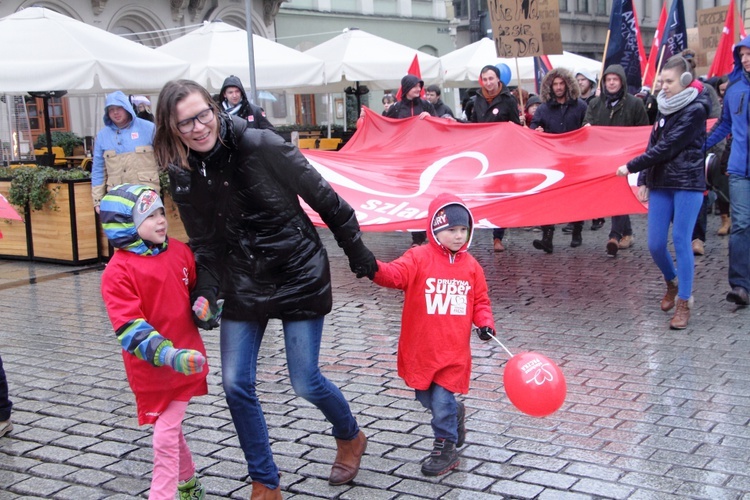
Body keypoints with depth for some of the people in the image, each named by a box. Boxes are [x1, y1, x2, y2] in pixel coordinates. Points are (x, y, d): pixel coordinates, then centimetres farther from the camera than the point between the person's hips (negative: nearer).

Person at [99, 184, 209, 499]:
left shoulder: (179, 251, 2)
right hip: (152, 368, -2)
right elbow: (129, 327, -20)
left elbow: (197, 289, 20)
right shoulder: (118, 272, -14)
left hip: (186, 362, 2)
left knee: (165, 436, 1)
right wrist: (167, 355, -32)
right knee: (168, 431, 13)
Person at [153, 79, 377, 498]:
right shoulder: (184, 175, -3)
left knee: (305, 381, 1)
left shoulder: (260, 146, -19)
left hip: (298, 274, -4)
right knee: (236, 385, 1)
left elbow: (321, 195, -10)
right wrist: (207, 293, -10)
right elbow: (205, 243, 6)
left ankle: (351, 437, 35)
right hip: (243, 284, 5)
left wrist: (356, 249, -2)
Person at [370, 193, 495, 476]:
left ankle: (446, 448, 17)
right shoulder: (419, 258, -7)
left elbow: (480, 300, 12)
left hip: (454, 351, 0)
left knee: (441, 401, -2)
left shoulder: (471, 265, 3)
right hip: (421, 349, 0)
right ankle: (455, 414, 45)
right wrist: (375, 269, -44)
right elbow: (395, 273, -23)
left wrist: (485, 323, -6)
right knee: (425, 398, 15)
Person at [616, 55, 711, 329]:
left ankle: (683, 302, 1)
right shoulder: (665, 106, 12)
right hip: (660, 183, 6)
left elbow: (667, 148, -15)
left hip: (688, 183, -6)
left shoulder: (695, 109, -10)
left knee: (681, 240, -8)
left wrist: (631, 167, -12)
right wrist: (644, 180, 9)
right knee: (655, 244, 2)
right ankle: (672, 283, 30)